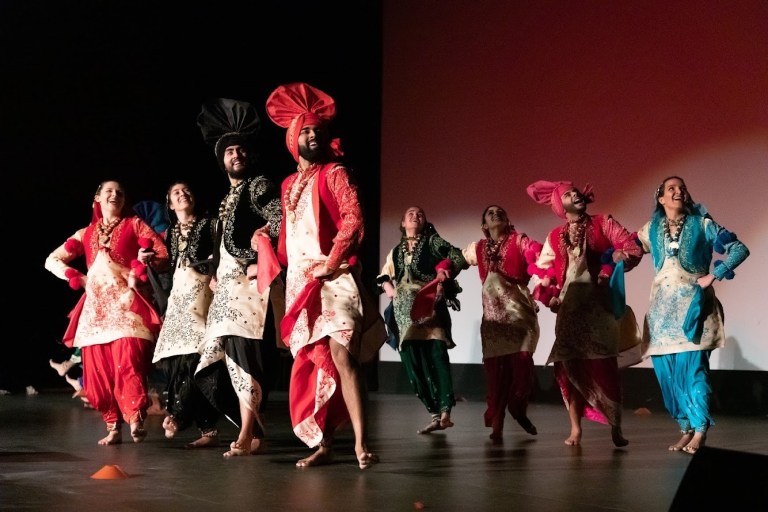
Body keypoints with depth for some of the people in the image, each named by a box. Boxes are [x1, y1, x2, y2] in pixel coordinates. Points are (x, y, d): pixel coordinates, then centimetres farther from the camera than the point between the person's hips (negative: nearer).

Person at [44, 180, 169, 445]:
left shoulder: (134, 224, 11)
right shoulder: (86, 233, 20)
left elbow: (164, 256, 2)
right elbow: (52, 261, 24)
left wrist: (146, 262, -18)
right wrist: (79, 278, 10)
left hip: (126, 302, -4)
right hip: (95, 306, 4)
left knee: (127, 362, -21)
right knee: (99, 368, 0)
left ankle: (135, 420, -24)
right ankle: (113, 427, 7)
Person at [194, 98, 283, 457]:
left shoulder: (259, 186, -2)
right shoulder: (228, 197, 23)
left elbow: (280, 225, -16)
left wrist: (262, 265, -17)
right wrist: (215, 276, 17)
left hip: (249, 284, -9)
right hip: (227, 288, 9)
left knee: (244, 355, -14)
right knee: (220, 361, 5)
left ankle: (247, 437, -14)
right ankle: (253, 431, 13)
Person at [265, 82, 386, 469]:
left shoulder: (335, 173, 0)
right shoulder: (289, 184, 19)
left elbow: (353, 219, -13)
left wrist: (332, 263, -17)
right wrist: (278, 264, 11)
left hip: (334, 281, -6)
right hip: (299, 285, 6)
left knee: (341, 356, -18)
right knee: (314, 364, 6)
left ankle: (361, 445, -20)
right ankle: (324, 445, 11)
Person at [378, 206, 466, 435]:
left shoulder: (432, 242, 8)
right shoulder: (395, 251, 21)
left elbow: (459, 258, -1)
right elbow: (384, 276, 30)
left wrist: (445, 271, -18)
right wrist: (388, 287, 9)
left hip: (429, 306, -5)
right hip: (404, 311, 5)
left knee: (436, 356, -17)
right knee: (413, 363, -2)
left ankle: (445, 412, -24)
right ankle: (436, 414, 4)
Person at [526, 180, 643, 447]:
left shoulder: (603, 223, 5)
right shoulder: (555, 237, 12)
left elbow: (633, 248, -4)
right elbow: (541, 270, 12)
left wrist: (609, 269, -18)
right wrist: (550, 296, -4)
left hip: (600, 303, -3)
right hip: (569, 307, 3)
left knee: (604, 365, -7)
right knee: (569, 366, -1)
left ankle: (616, 428, 1)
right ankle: (575, 429, 6)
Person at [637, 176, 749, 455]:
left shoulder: (702, 225, 1)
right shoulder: (651, 229, 9)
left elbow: (740, 248, -2)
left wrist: (713, 276, -10)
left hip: (693, 303, -3)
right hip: (663, 306, 3)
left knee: (692, 366, -12)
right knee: (667, 369, 1)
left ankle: (700, 430, -5)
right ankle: (686, 429, 11)